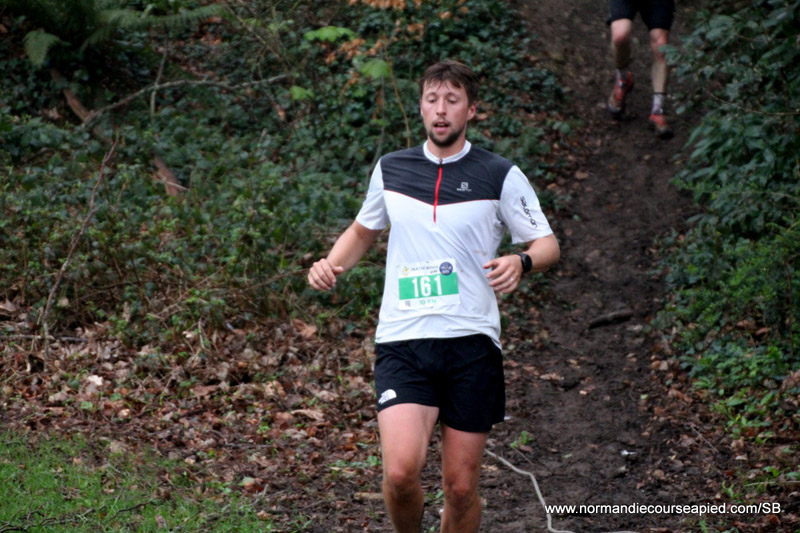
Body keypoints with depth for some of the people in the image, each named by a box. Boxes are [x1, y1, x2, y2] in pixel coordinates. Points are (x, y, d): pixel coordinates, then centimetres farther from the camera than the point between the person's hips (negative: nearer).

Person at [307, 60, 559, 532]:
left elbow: (548, 245, 6)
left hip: (471, 341, -1)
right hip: (402, 340, 1)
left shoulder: (501, 175, 3)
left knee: (461, 486, 2)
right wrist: (332, 264, 7)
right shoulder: (390, 170, 11)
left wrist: (521, 262, -17)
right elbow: (363, 230, 27)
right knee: (401, 470, -17)